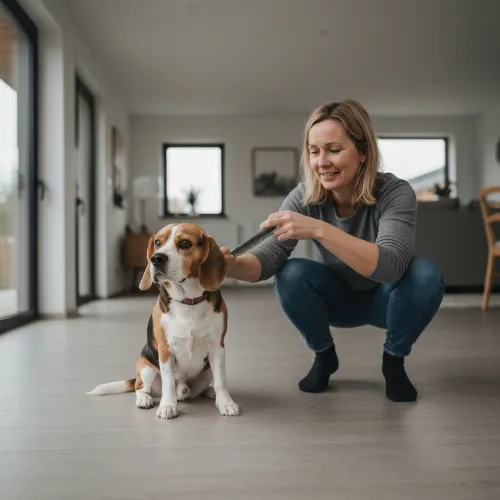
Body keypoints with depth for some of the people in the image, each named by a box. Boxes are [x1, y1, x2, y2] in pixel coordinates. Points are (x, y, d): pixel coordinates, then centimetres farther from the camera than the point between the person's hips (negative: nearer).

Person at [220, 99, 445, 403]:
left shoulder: (395, 193, -27)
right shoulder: (305, 197, -19)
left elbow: (390, 267, -43)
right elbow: (269, 258, -26)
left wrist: (319, 230, -54)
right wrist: (232, 266, -49)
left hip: (384, 299, -2)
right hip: (338, 299, 2)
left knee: (425, 274, -32)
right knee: (290, 274, -27)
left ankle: (394, 361, -5)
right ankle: (324, 356, 1)